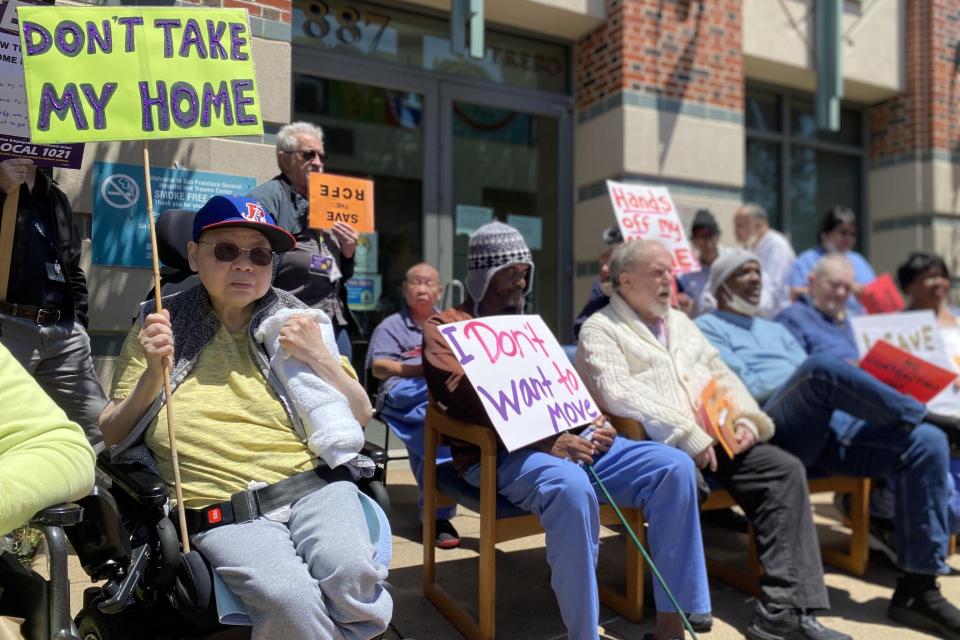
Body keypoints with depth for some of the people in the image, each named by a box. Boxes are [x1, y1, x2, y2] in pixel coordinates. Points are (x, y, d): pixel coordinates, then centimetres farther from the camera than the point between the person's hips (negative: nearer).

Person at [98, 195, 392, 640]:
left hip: (314, 483, 2)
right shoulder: (160, 324, 10)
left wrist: (319, 359, -4)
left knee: (350, 575, -28)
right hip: (222, 508, -1)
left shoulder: (296, 322, 12)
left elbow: (360, 416, 11)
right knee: (290, 599, -30)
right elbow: (112, 436, 10)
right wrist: (153, 374, -7)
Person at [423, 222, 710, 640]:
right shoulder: (445, 328, 4)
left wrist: (593, 423, 2)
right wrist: (545, 442, -23)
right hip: (500, 453, -7)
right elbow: (469, 403, -13)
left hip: (571, 439, 7)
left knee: (674, 466, -11)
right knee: (571, 487, -39)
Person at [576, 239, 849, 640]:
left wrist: (745, 420, 3)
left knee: (785, 470, -14)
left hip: (714, 437, 7)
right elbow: (619, 393, -16)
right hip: (661, 445, -7)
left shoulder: (680, 322, 25)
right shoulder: (600, 330, 0)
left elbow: (720, 374, 23)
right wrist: (687, 434, -22)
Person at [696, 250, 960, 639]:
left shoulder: (777, 330, 34)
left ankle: (917, 589, -12)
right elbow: (740, 388, -5)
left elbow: (817, 379, 22)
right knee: (822, 367, -35)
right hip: (768, 428, -7)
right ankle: (927, 415, -10)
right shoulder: (707, 327, 11)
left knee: (927, 443, -14)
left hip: (827, 422, 7)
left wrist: (844, 387, -1)